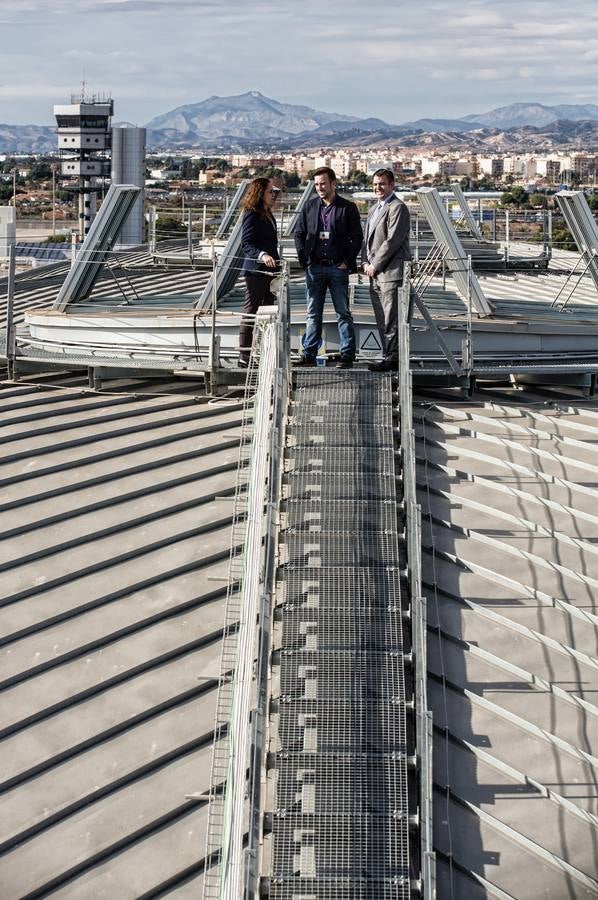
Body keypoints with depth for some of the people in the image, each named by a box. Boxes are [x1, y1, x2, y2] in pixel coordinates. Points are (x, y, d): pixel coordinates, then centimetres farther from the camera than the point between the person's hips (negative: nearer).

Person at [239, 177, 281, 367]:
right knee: (250, 312, -5)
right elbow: (246, 243, -18)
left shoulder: (268, 215, 17)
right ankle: (244, 356, -2)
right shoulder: (252, 215, -11)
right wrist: (262, 255, -33)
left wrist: (276, 263, 23)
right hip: (255, 270, -9)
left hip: (269, 270, 9)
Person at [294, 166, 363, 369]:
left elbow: (357, 237, 0)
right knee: (313, 314, 6)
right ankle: (309, 355, 9)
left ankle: (347, 356, 3)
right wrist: (303, 259, 3)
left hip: (338, 268, -3)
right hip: (314, 267, 3)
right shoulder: (309, 207, 9)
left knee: (343, 313, 1)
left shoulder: (348, 208, 0)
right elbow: (299, 233, 13)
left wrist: (347, 262, -6)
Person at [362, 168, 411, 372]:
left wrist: (375, 265, -13)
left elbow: (393, 240, -16)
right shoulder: (375, 208, 21)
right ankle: (389, 356, 17)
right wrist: (366, 262, 6)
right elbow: (367, 237, 22)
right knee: (382, 319, 11)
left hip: (391, 272, -9)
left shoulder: (397, 208, -9)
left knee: (391, 319, -8)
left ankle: (392, 358, -5)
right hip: (375, 274, 9)